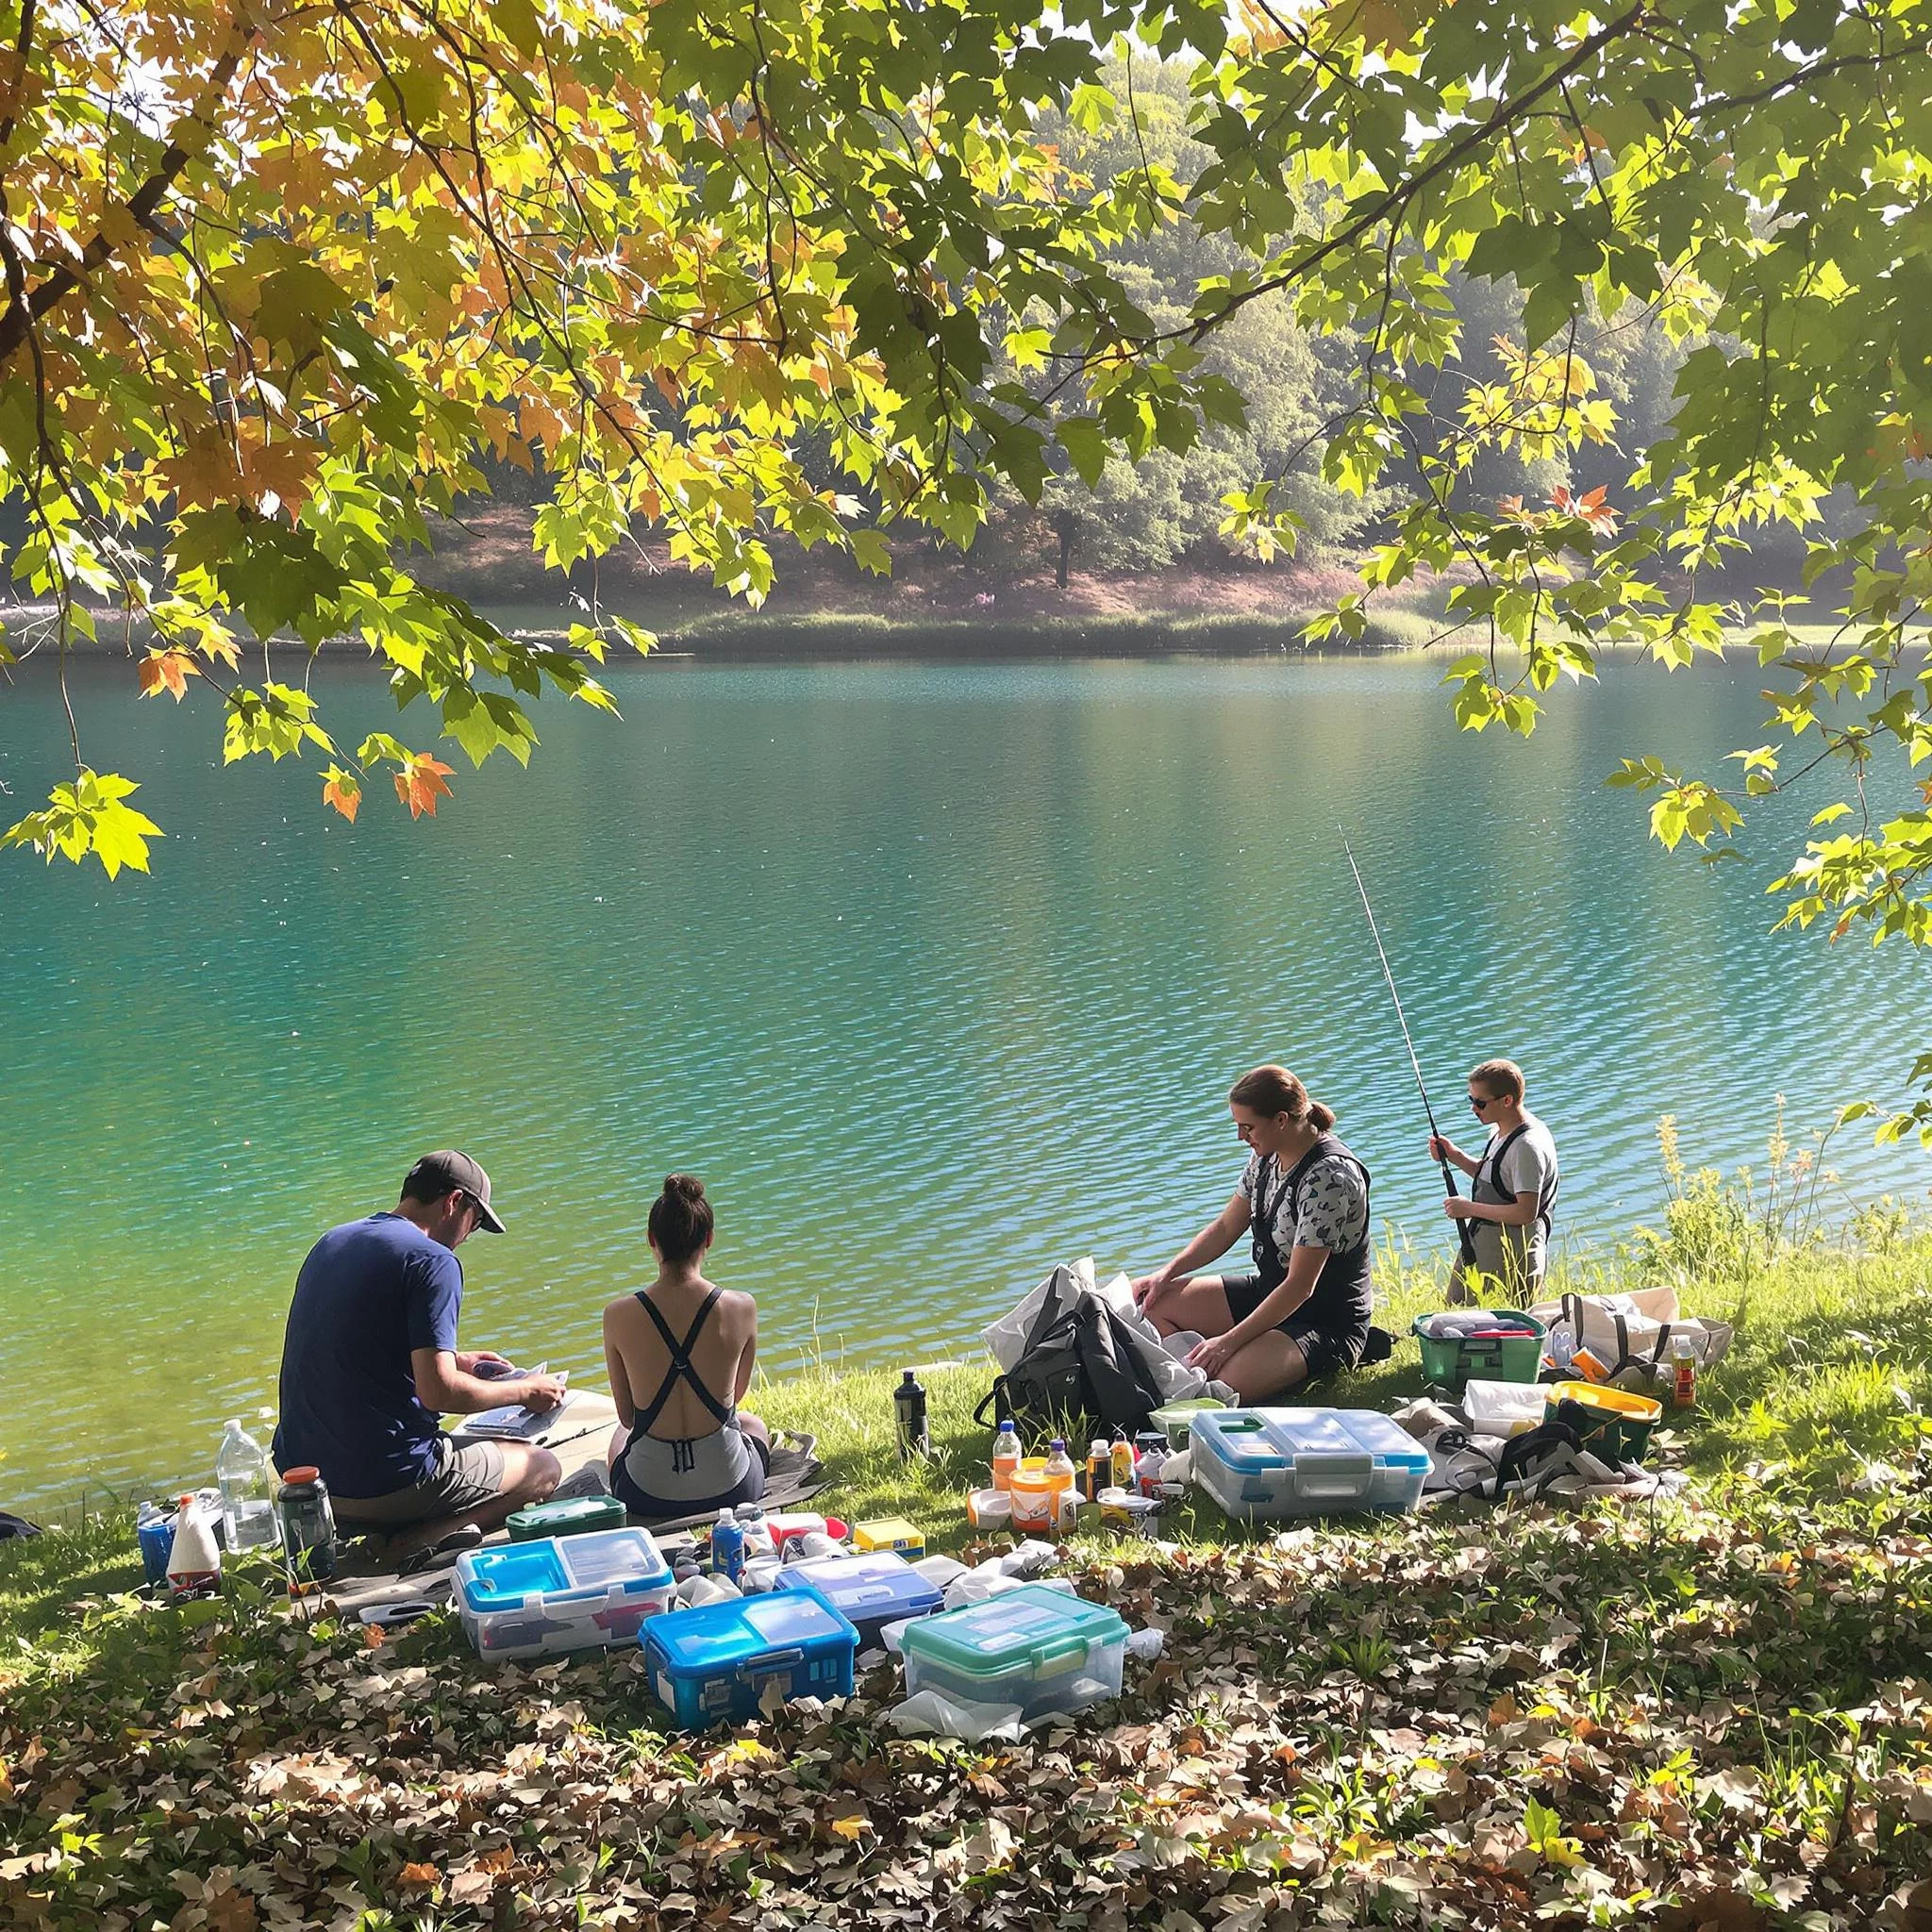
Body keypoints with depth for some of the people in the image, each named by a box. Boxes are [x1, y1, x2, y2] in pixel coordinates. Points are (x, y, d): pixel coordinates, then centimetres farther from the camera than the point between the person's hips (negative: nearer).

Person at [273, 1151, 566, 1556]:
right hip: (384, 1484, -8)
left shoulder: (330, 1243, 12)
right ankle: (426, 1536, -12)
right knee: (543, 1467, 11)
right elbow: (438, 1392, -20)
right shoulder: (433, 1261, -13)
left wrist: (451, 1359, 28)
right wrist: (525, 1390, -4)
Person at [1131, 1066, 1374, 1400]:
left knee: (1228, 1383, -31)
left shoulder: (1329, 1177, -27)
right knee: (1153, 1301, -2)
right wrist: (1167, 1272, -2)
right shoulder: (1266, 1156, 1)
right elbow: (1225, 1228, 12)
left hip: (1327, 1320, -9)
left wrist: (1230, 1340, -27)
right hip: (1269, 1293, 9)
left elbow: (1300, 1287, -27)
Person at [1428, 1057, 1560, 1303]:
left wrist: (1470, 1208, -19)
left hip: (1511, 1259, -10)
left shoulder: (1528, 1146, -23)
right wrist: (1453, 1155, 7)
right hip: (1481, 1243, 10)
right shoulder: (1500, 1131, 7)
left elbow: (1526, 1212, -27)